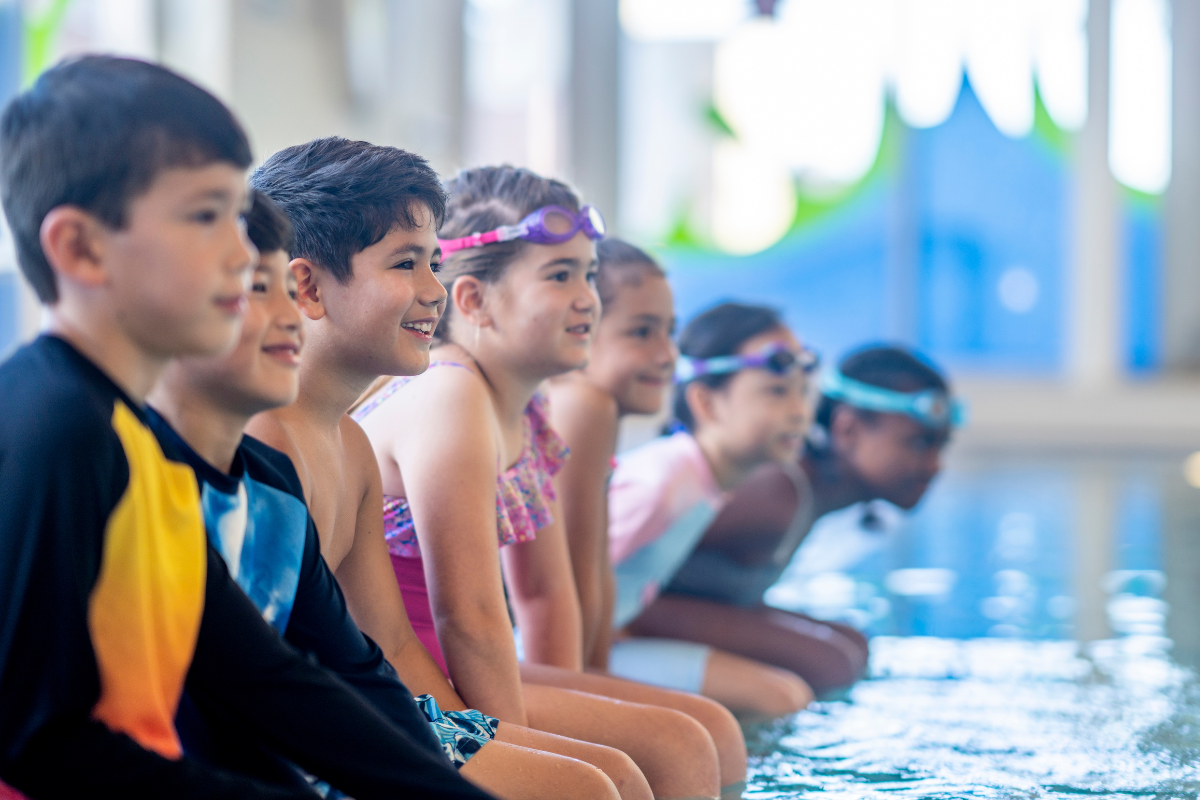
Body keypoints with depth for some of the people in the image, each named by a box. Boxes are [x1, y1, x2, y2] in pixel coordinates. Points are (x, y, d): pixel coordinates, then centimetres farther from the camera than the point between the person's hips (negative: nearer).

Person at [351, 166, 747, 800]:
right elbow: (469, 617, -24)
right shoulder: (447, 397, -20)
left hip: (454, 677, 10)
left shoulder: (525, 410, 11)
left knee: (716, 732, 9)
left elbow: (545, 591, 18)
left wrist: (569, 713, 9)